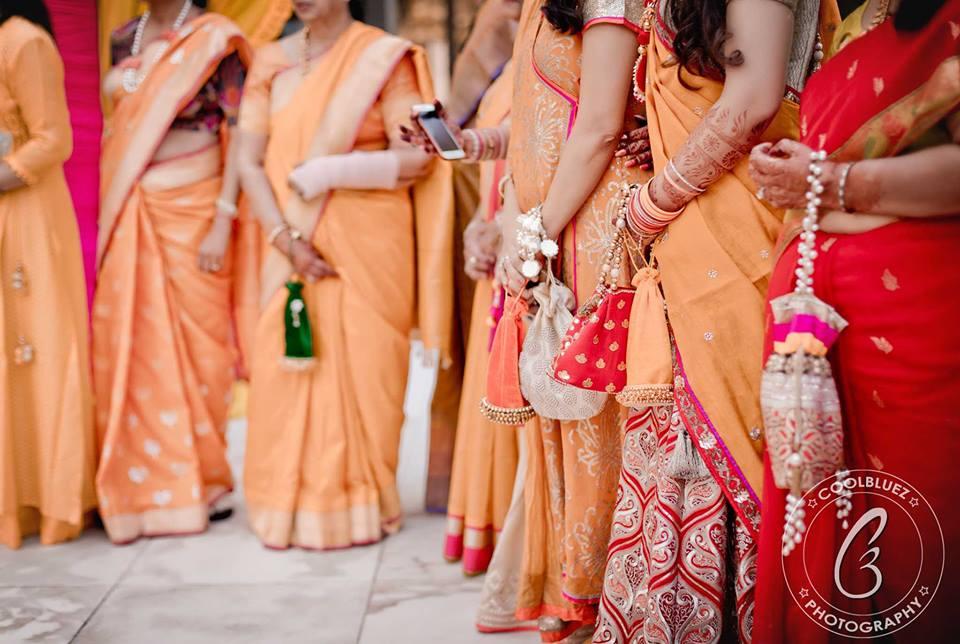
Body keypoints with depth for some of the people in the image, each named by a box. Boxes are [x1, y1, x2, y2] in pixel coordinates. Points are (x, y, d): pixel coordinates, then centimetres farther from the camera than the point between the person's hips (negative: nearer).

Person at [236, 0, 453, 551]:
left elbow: (416, 158, -9)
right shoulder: (272, 62, 9)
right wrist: (286, 238, -9)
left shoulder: (385, 57, -2)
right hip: (294, 242, 3)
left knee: (361, 367, 0)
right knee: (286, 367, 2)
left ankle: (358, 505, 13)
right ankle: (292, 505, 15)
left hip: (368, 243, -3)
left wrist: (325, 172, -14)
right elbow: (249, 161, 3)